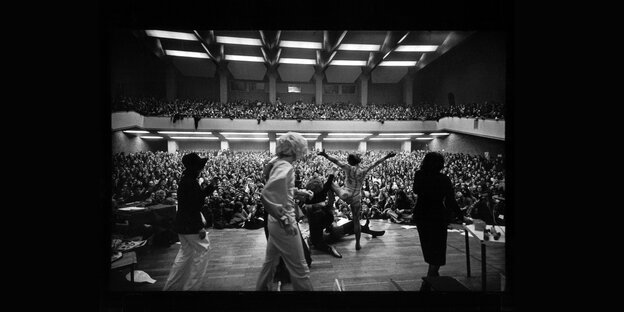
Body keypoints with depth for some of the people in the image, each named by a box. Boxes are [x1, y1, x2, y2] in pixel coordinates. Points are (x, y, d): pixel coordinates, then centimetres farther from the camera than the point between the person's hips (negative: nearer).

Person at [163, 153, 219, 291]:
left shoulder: (185, 179, 8)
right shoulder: (191, 182, -23)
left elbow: (196, 198, 14)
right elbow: (193, 207, -25)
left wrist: (210, 186, 8)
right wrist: (200, 227, -23)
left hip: (182, 224, 10)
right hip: (190, 225, -10)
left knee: (185, 253, 22)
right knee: (202, 250, 3)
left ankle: (171, 286, 32)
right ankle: (190, 286, 11)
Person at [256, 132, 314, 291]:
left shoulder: (277, 163, 5)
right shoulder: (286, 167, -24)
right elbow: (267, 196, -34)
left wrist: (299, 192, 13)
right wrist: (285, 220, -28)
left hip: (275, 223, 9)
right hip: (283, 225, -9)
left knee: (271, 261, 25)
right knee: (299, 269, 6)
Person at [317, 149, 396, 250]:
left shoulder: (348, 168, -13)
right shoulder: (363, 171, -10)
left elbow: (335, 161, -9)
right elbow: (376, 163, -4)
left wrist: (325, 155, 1)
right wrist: (387, 157, 3)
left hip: (345, 196, -2)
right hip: (356, 199, 2)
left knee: (331, 184, 21)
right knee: (356, 221, 14)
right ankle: (357, 244, 19)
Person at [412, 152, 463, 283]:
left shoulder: (419, 175, -8)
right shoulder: (444, 179, -18)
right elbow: (450, 200, -11)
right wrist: (458, 214, 2)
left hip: (421, 214, 5)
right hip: (437, 215, -4)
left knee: (428, 244, 22)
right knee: (437, 247, 10)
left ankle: (433, 272, 40)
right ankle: (430, 277, 9)